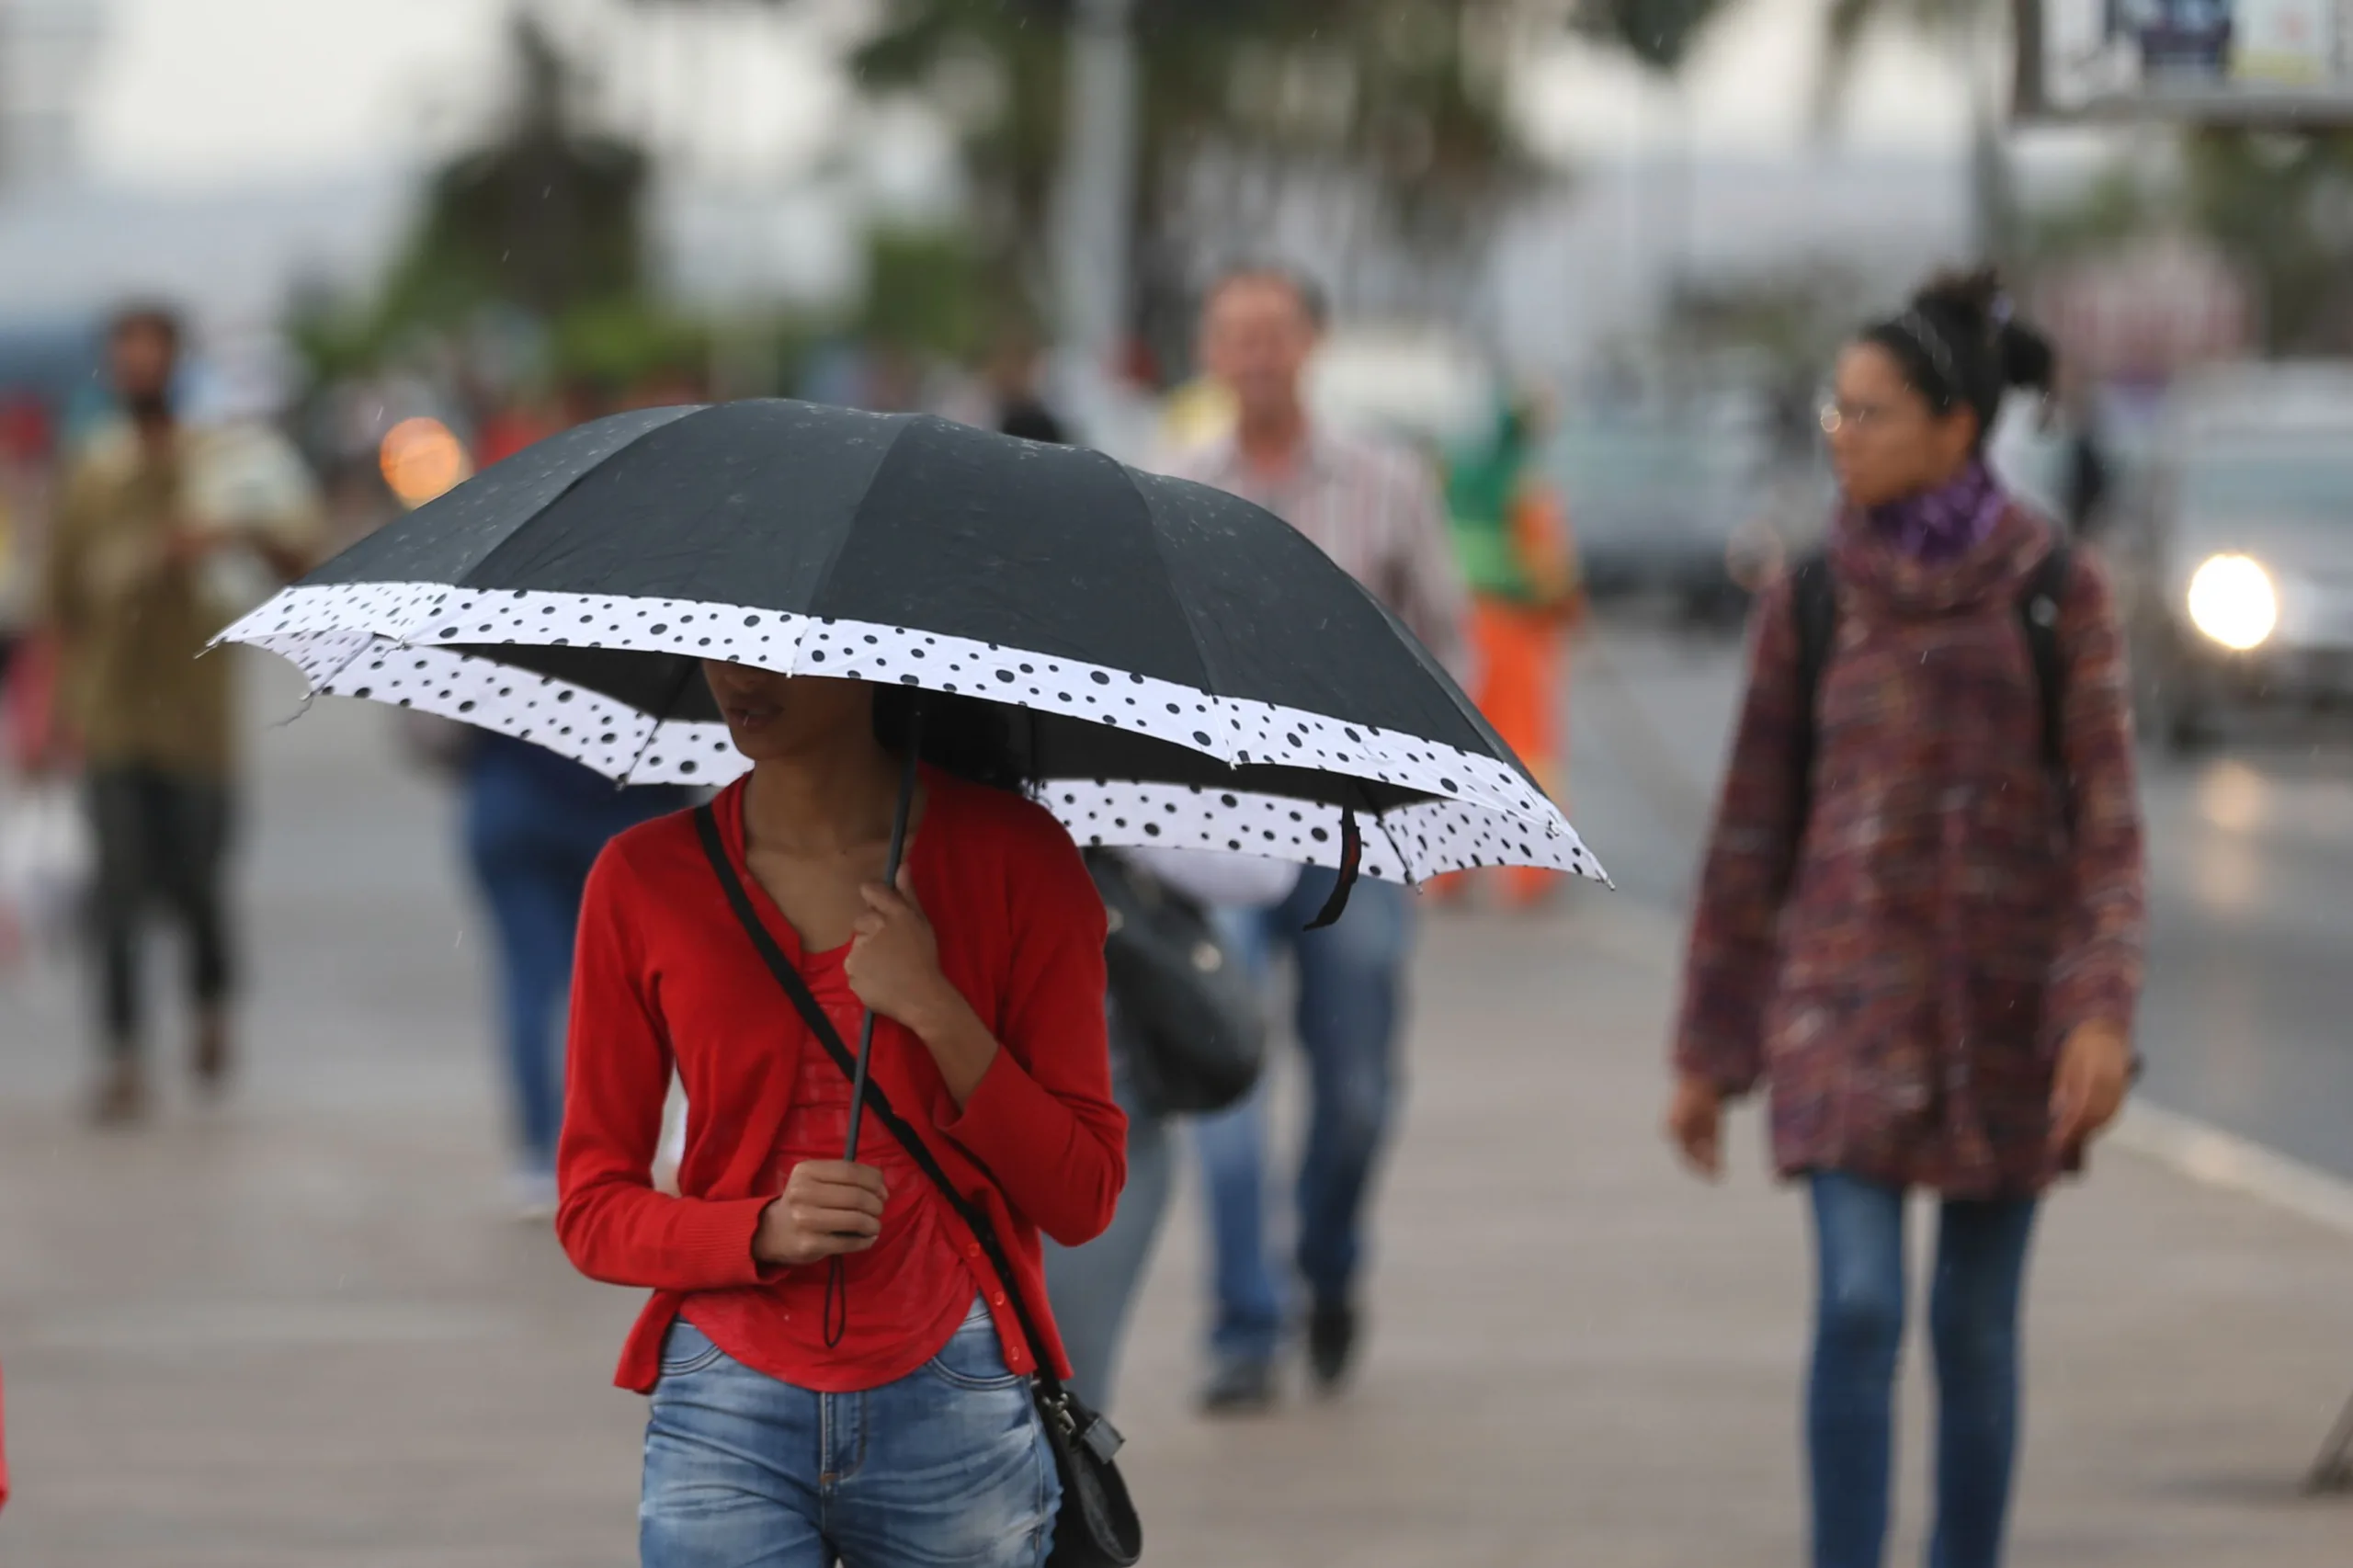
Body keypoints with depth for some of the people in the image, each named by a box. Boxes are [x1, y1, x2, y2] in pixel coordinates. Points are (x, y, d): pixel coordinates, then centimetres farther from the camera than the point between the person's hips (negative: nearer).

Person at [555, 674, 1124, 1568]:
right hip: (727, 1416, 0)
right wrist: (765, 1232, -12)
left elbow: (1083, 1200, 1)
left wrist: (936, 1012, -12)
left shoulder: (1011, 855, 2)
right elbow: (592, 1210, 7)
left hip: (956, 1413, 0)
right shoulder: (643, 880, 5)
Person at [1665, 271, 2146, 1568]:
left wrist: (2106, 1015, -18)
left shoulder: (2060, 592, -2)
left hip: (2007, 1006, 0)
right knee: (1856, 1309, -14)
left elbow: (2106, 823, -5)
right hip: (1850, 994, 0)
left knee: (1975, 1326, 6)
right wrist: (1705, 1053, 7)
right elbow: (1754, 830, 6)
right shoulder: (1809, 600, 1)